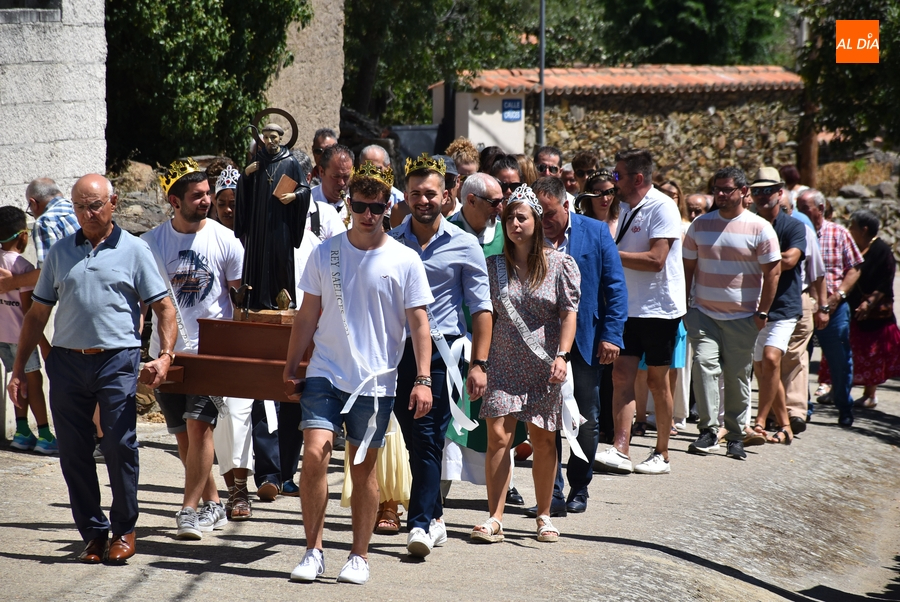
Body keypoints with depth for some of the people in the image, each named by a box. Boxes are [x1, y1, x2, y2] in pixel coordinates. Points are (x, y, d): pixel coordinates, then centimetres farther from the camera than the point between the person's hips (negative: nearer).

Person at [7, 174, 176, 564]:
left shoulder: (133, 250, 6)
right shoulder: (60, 253, 14)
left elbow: (163, 307, 4)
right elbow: (37, 314, 16)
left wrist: (165, 355, -12)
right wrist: (18, 370, 12)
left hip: (117, 360, -3)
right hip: (67, 361, 3)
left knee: (119, 446, -6)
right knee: (73, 453, 3)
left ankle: (123, 529, 9)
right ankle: (93, 531, 14)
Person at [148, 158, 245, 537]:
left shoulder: (224, 239, -2)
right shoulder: (152, 243, 2)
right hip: (167, 350, 3)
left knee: (198, 424, -14)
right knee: (184, 434, 7)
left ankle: (190, 509, -9)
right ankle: (212, 503, 21)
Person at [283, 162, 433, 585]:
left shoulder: (405, 261, -1)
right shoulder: (325, 254, 4)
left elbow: (419, 323, 0)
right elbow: (307, 316, 10)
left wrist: (423, 379, -7)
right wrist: (290, 368, 9)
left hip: (376, 382, -1)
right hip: (325, 374, 1)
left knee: (363, 468, 6)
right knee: (315, 453, -14)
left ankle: (359, 556, 17)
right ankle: (313, 551, -4)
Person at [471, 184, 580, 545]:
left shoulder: (560, 264, -1)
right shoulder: (494, 265, 5)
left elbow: (569, 313, -4)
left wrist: (562, 355, -16)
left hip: (543, 366, -1)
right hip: (504, 363, 1)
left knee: (544, 441, 6)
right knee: (498, 436, -10)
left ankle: (543, 516, 20)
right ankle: (494, 519, -8)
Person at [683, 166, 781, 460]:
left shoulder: (760, 229, -2)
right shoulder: (700, 225, 7)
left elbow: (772, 271, -2)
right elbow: (688, 267, 12)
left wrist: (762, 313, -6)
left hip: (742, 317, -2)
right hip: (704, 313, 2)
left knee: (738, 376, 3)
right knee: (704, 364, -15)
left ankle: (736, 436, 14)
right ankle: (708, 431, -12)